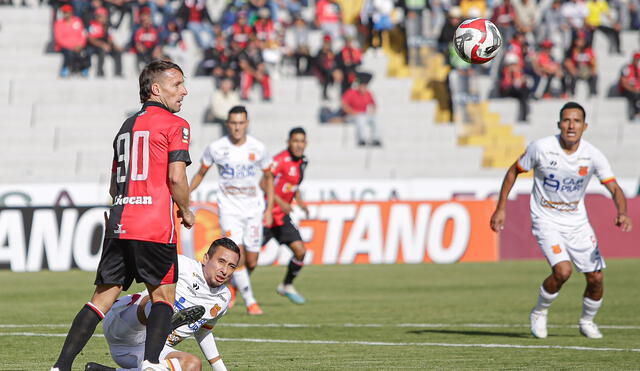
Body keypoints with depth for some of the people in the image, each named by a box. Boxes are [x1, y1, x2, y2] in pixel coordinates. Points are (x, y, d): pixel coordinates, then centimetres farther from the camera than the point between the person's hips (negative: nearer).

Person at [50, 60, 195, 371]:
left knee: (103, 297, 7)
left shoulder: (127, 126, 21)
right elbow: (176, 177, -12)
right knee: (163, 296, 3)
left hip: (118, 225, 6)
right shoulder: (174, 125, -2)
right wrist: (185, 211, 2)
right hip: (155, 227, -6)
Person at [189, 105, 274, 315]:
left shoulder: (258, 148, -4)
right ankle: (250, 301, -8)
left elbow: (268, 177, 10)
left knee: (251, 262, 2)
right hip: (229, 209, -2)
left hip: (254, 209, 2)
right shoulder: (216, 148, -7)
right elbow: (201, 174, 8)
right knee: (238, 256, -17)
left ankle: (234, 283, 34)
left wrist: (269, 209, 5)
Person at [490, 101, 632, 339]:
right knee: (562, 271, -23)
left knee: (595, 278, -1)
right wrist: (501, 208, -2)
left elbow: (614, 188, -13)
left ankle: (587, 321, 28)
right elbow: (514, 171, -1)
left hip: (577, 221, 3)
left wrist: (622, 213, -33)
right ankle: (539, 313, 4)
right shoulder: (541, 148, -16)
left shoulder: (592, 155, -11)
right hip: (546, 220, -3)